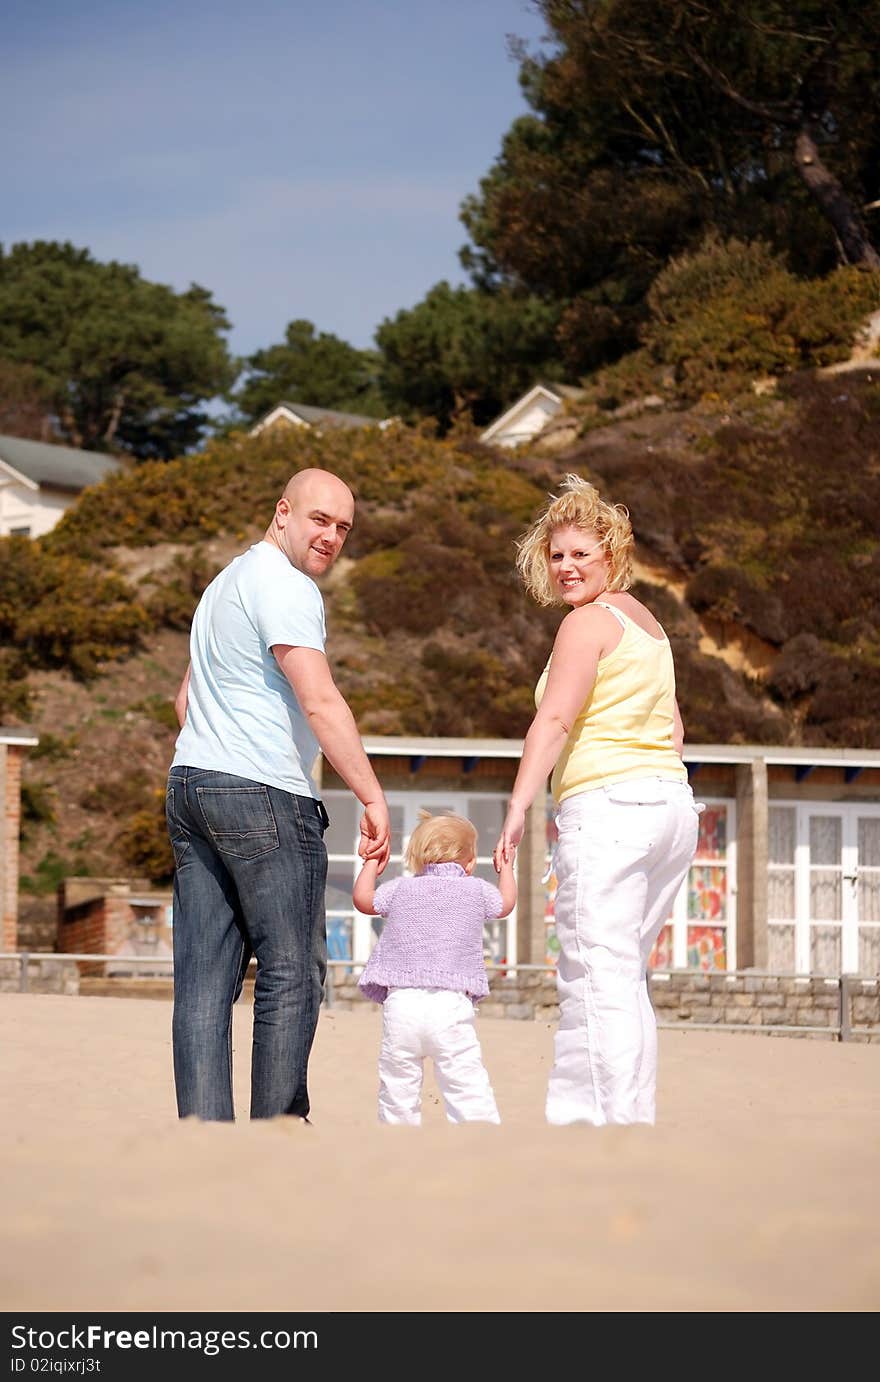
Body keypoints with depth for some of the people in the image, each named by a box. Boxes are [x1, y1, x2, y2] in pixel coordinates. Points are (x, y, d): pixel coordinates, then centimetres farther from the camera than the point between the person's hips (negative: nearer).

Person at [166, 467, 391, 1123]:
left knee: (203, 981, 2)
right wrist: (373, 797, -20)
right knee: (292, 972, -3)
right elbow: (319, 703, -19)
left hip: (191, 782, 9)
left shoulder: (228, 582, 23)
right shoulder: (286, 587, -9)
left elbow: (188, 698, 31)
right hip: (265, 796, -9)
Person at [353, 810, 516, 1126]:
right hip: (451, 1005, -1)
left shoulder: (400, 890, 11)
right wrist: (505, 864, 47)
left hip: (401, 1003, 1)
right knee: (467, 1086, -4)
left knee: (397, 1087, 7)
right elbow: (505, 902, 30)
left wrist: (372, 860, 43)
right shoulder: (476, 891, 9)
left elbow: (362, 898, 28)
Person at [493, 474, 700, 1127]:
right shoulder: (646, 621, 21)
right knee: (625, 979, 15)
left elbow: (555, 719, -18)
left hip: (609, 808, -9)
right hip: (675, 804, 9)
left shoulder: (588, 621, -7)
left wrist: (517, 810, -24)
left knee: (597, 980, -11)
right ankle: (636, 1119, 16)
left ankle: (613, 1127, -17)